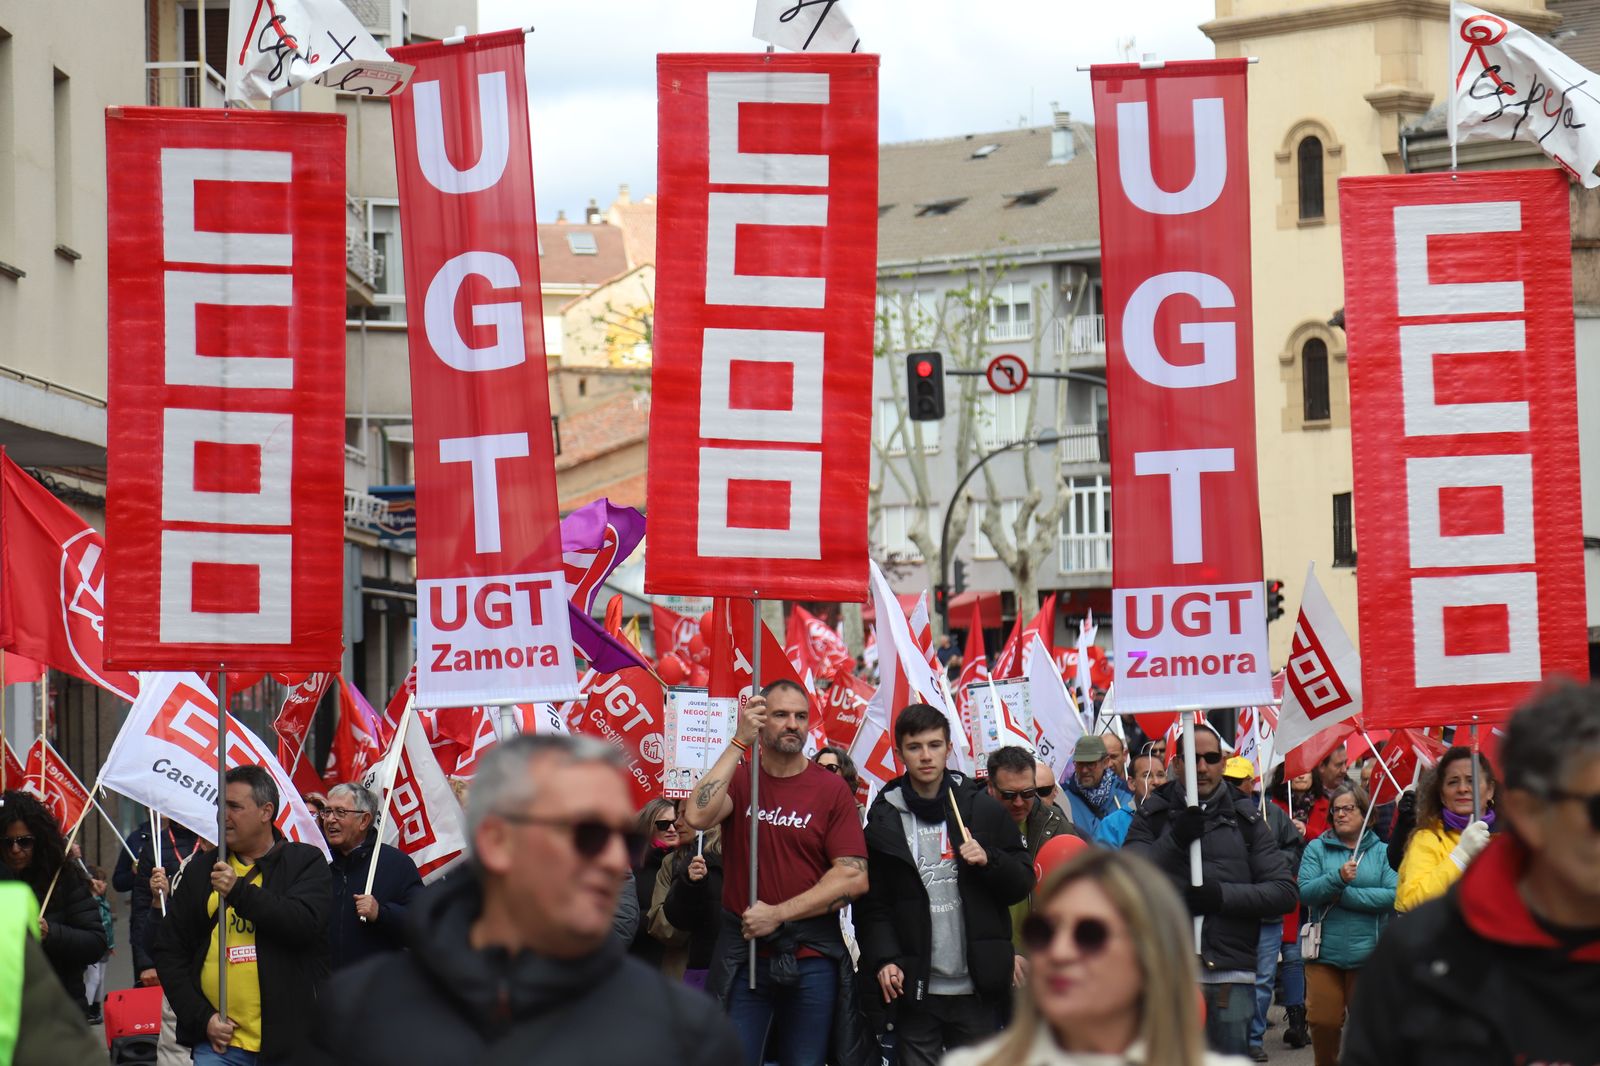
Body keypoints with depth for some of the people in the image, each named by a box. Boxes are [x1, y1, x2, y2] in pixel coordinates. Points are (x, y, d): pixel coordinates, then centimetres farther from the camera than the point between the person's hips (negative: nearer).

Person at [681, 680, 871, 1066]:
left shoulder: (831, 788, 1)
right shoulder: (738, 779, 4)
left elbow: (854, 877, -5)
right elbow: (698, 816, -18)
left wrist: (778, 914, -10)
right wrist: (740, 741, -16)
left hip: (811, 958, 0)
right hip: (744, 954, 0)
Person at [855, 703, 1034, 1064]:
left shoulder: (983, 809, 6)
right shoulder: (884, 821, 4)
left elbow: (1023, 882, 9)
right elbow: (871, 903, 2)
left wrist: (988, 861, -11)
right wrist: (883, 959, -12)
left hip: (974, 988, 1)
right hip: (916, 989, -1)